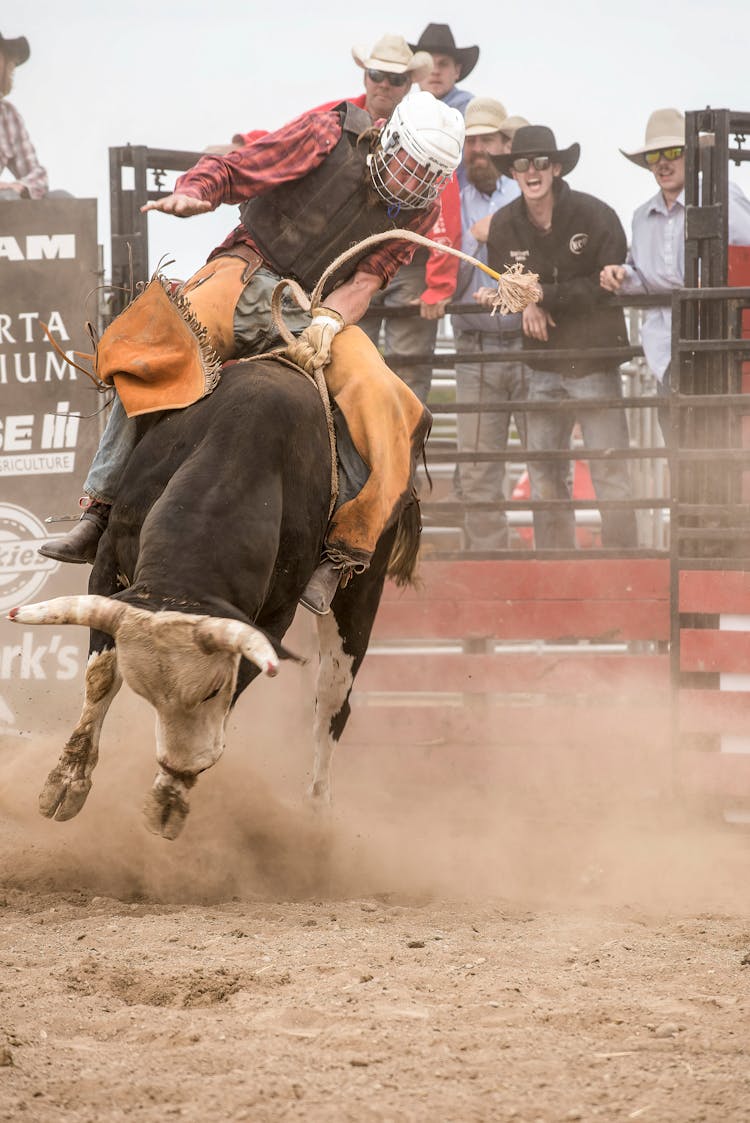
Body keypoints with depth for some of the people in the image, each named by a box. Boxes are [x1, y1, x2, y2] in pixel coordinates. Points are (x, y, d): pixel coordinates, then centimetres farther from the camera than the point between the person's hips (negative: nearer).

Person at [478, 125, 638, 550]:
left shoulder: (596, 215, -8)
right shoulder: (504, 226, 4)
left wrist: (540, 296, -18)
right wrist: (528, 306, -15)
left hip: (596, 361, -4)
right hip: (542, 367, 4)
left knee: (610, 470, -6)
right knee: (545, 476, 4)